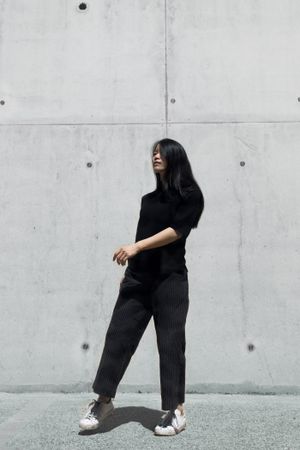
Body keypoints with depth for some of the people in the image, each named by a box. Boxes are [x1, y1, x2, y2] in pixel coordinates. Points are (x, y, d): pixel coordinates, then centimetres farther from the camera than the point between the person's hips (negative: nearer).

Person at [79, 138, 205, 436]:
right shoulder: (149, 198, 19)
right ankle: (103, 401, 12)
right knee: (118, 335, 2)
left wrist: (136, 247, -21)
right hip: (138, 278, 6)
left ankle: (176, 411, 7)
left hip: (169, 279, -5)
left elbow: (176, 231, -13)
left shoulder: (190, 195, 0)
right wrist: (128, 271, 15)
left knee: (170, 343, -2)